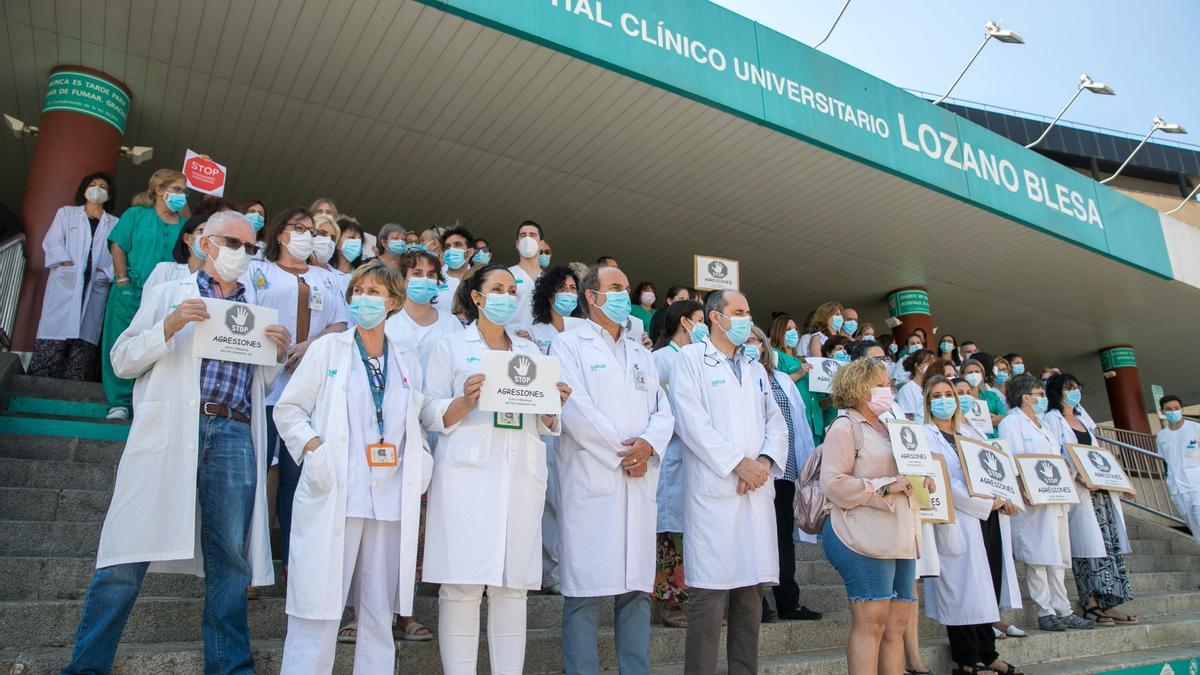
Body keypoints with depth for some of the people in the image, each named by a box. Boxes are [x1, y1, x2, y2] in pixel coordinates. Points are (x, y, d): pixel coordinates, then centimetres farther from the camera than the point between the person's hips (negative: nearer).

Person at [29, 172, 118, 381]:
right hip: (65, 283, 0)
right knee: (54, 336, -8)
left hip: (96, 288, 1)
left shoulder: (114, 224, 18)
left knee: (85, 337, -5)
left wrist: (108, 273, -11)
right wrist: (66, 264, -10)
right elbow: (53, 243, 6)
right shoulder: (66, 213, 19)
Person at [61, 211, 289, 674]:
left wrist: (278, 354, 2)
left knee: (231, 557, 2)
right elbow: (122, 360, 8)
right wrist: (168, 328, -8)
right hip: (169, 430, -2)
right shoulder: (170, 294, 15)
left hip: (233, 436, 2)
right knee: (129, 552, -3)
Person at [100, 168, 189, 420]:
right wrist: (123, 281, -7)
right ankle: (120, 402, 9)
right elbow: (118, 247, 1)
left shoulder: (184, 226, 12)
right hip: (130, 294, -2)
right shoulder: (136, 214, 6)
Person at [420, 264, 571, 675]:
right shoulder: (451, 346, 11)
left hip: (522, 475, 3)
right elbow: (430, 415, 4)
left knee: (513, 586, 2)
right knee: (462, 585, -6)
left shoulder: (531, 352, 21)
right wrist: (465, 401, -15)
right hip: (467, 473, -3)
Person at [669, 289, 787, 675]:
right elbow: (691, 421, -9)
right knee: (710, 592, -7)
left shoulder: (756, 369, 23)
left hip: (758, 491, 6)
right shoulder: (691, 358, 2)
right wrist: (739, 463, -12)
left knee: (751, 589, 8)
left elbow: (776, 423, 15)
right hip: (714, 489, -6)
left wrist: (765, 461, -4)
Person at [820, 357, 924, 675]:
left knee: (896, 625, 8)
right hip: (865, 539, -8)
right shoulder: (845, 427, -4)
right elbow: (833, 484, -15)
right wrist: (886, 486, -17)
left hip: (900, 539, 9)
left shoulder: (887, 428, 24)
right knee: (871, 623, -8)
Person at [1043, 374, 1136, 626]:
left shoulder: (1084, 419, 20)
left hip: (1102, 488, 7)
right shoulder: (1052, 419, -3)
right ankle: (1090, 603, -5)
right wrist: (1078, 477, -22)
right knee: (1087, 545, -9)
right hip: (1075, 489, -7)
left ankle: (1106, 603, 6)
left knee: (1109, 544, 3)